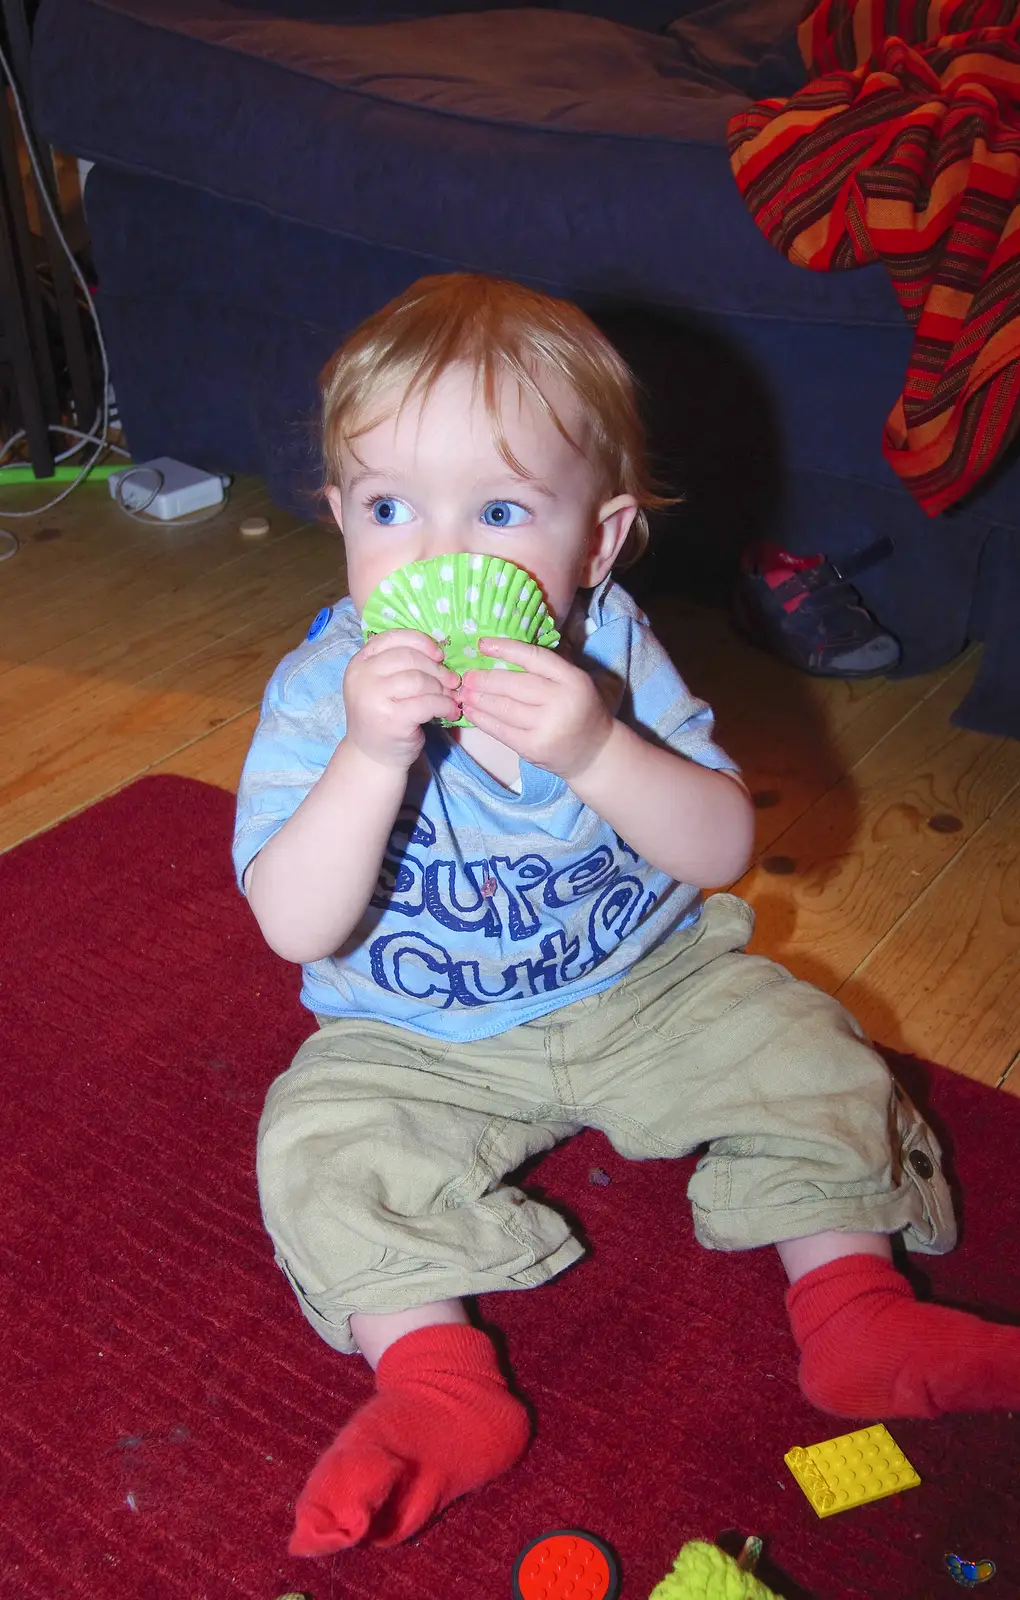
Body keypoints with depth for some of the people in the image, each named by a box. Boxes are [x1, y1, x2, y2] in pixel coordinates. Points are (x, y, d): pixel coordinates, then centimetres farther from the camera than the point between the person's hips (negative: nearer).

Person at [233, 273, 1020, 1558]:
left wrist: (596, 751, -37)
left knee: (795, 1043, -10)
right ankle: (437, 1385, -14)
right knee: (319, 1141, -22)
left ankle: (855, 1306, 2)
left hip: (644, 985, 2)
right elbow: (299, 929, -27)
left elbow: (722, 851, -19)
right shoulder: (320, 691, -19)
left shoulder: (612, 650, -14)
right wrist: (373, 756, -42)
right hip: (419, 1045, -1)